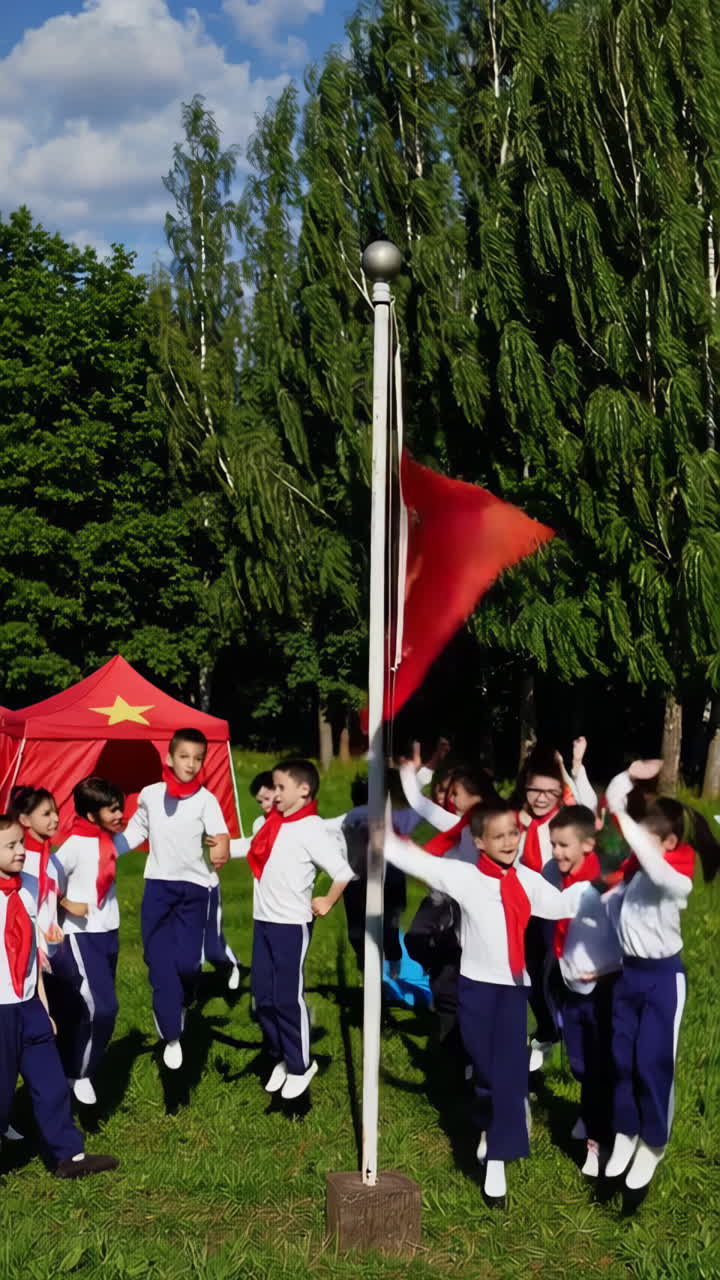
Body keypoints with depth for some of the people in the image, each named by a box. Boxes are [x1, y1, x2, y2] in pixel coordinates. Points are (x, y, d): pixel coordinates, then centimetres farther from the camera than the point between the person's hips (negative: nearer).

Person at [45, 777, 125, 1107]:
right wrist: (67, 903, -14)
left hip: (107, 934, 8)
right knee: (101, 1007, -13)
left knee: (99, 1008, 12)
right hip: (81, 937, -8)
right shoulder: (77, 843, -18)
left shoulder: (108, 840, 6)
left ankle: (72, 1070, 26)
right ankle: (80, 1074, 6)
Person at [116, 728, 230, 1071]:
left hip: (193, 887, -2)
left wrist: (222, 850, -41)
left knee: (187, 961, -8)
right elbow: (135, 831, 16)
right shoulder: (149, 794, 2)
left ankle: (179, 1004, 26)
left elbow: (221, 836, -19)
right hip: (157, 885, 2)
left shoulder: (206, 799, -6)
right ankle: (171, 1036, 6)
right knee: (160, 963, -3)